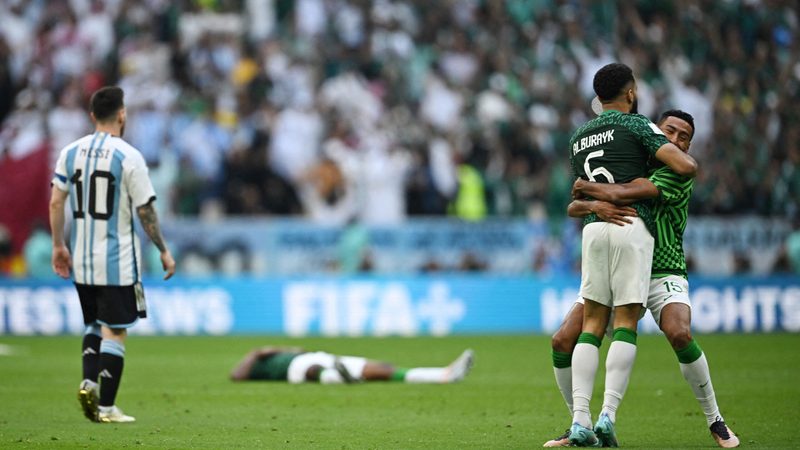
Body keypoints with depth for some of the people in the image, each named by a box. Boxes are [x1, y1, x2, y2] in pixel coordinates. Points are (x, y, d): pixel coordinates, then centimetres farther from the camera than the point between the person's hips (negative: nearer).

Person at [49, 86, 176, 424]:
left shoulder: (70, 153, 4)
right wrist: (164, 251, 0)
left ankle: (88, 381, -2)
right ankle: (106, 408, 0)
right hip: (117, 262, -5)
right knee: (115, 331, 1)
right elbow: (145, 210, -10)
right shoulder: (128, 157, -11)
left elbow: (56, 202, 4)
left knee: (94, 325, 20)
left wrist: (59, 246, 14)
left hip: (81, 261, 5)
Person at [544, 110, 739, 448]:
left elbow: (623, 193, -25)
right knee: (562, 341, -11)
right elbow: (573, 208, -2)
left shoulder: (679, 177, -11)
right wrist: (594, 205, -25)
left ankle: (715, 422, -14)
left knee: (679, 334, -33)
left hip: (663, 274, -4)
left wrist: (585, 187, -8)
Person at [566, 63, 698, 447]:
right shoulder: (635, 125, 3)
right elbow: (684, 166, -6)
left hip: (593, 228, 5)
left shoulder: (577, 138, 22)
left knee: (592, 324, 5)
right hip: (631, 224, -5)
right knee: (626, 322, -5)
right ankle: (608, 416, -16)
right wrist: (690, 161, 16)